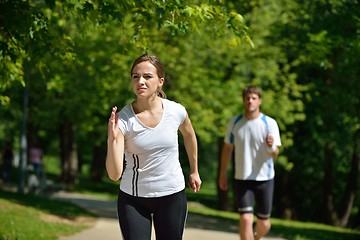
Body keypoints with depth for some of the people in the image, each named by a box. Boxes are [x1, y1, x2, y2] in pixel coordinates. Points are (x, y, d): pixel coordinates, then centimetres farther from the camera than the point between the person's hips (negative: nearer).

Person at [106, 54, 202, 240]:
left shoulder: (176, 111, -9)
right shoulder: (123, 119, -16)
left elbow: (189, 136, 16)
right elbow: (114, 174, -21)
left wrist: (194, 171, 25)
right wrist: (112, 139, -34)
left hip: (172, 196, 2)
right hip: (133, 198, -2)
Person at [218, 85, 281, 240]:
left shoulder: (270, 123, -7)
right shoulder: (234, 123, 0)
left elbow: (275, 154, -11)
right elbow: (227, 148, 12)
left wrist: (271, 146, -34)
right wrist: (222, 173, 12)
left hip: (265, 179, 0)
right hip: (242, 179, 0)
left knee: (264, 223, 10)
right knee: (246, 219, -15)